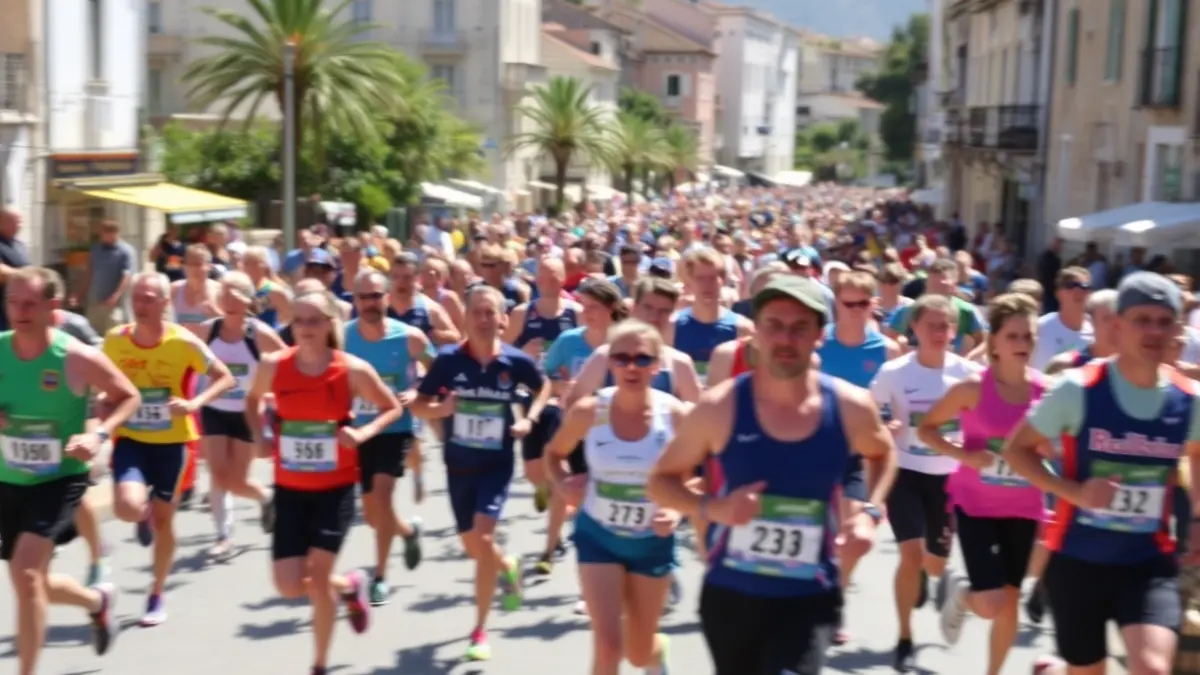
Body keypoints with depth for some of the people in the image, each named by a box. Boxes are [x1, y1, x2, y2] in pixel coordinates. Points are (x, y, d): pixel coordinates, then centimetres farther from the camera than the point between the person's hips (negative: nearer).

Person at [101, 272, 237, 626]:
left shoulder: (184, 342, -14)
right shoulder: (114, 340, -5)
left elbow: (226, 378, -8)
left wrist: (194, 403, -23)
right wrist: (107, 406, -6)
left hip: (171, 441, -1)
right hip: (130, 439, 1)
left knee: (164, 520, 9)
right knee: (128, 508, -24)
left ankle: (157, 596, 29)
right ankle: (145, 513, 17)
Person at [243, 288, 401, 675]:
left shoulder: (353, 370, -12)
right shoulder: (273, 366, -7)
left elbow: (392, 408, 2)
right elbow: (253, 399, 15)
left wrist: (362, 434, -15)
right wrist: (259, 436, -2)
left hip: (336, 487, -2)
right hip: (290, 489, 3)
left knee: (317, 575, -7)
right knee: (289, 586, -2)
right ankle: (349, 587, 32)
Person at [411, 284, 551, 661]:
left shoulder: (515, 360, -10)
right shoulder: (448, 358, -11)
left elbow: (544, 387, 11)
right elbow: (418, 405, -4)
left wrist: (529, 420, -5)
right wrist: (439, 409, -25)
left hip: (497, 463, -2)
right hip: (459, 464, 2)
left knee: (483, 538, -18)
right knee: (472, 546, 14)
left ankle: (480, 631, -5)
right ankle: (507, 567, 51)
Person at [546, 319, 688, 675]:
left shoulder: (676, 415, -17)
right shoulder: (588, 411, -14)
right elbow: (554, 453, 6)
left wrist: (678, 510, -24)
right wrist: (562, 483, -14)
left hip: (653, 542, 1)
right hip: (598, 536, 0)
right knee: (608, 646, -12)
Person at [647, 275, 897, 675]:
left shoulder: (850, 408, -7)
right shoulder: (719, 408, -11)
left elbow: (884, 454, 17)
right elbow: (661, 481, 0)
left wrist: (870, 511, -2)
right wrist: (712, 507, -20)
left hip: (810, 597, -1)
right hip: (730, 592, 1)